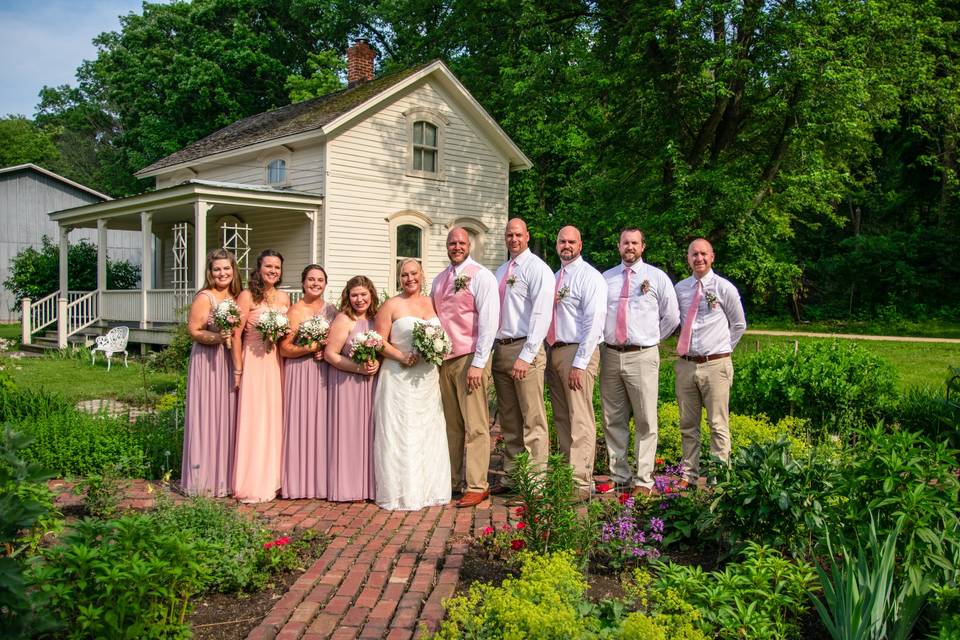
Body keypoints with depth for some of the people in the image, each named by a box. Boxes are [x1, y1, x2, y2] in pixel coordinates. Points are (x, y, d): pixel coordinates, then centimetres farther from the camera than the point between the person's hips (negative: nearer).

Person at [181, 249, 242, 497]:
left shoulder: (236, 297, 12)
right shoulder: (204, 298, -7)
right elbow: (194, 331, -11)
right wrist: (217, 338, -26)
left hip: (230, 363, 6)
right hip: (207, 362, -6)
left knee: (227, 417, 9)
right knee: (207, 418, -4)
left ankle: (224, 476, 17)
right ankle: (203, 479, 3)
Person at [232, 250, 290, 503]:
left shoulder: (284, 298, 10)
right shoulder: (248, 296, -7)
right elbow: (236, 335, -10)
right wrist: (238, 370, -12)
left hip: (277, 362, 5)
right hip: (254, 362, -5)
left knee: (275, 418, 9)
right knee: (254, 418, -3)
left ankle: (271, 479, 20)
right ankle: (252, 485, 5)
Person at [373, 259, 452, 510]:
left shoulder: (431, 303, 12)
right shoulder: (391, 305, -2)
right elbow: (379, 341, -6)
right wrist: (402, 357, -19)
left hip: (427, 378, 5)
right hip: (399, 377, -5)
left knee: (428, 431, 9)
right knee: (399, 432, -3)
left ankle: (428, 488, 19)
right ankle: (401, 492, 5)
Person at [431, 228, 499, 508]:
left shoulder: (481, 277, -4)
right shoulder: (439, 280, 16)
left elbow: (489, 322, -10)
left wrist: (478, 363, -15)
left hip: (470, 359, -6)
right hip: (443, 359, 6)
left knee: (475, 426, -5)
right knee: (450, 424, 10)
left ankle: (477, 486, 0)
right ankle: (450, 481, 18)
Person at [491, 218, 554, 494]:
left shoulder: (537, 269, -6)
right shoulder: (501, 271, 18)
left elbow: (541, 315, -15)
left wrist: (526, 356, -20)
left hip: (525, 349, -8)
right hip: (500, 349, 8)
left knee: (533, 420, -5)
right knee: (509, 420, 14)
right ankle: (509, 478, 22)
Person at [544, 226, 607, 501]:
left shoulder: (590, 277, -7)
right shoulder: (555, 277, 18)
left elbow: (594, 323, -15)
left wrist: (579, 363, -20)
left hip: (577, 353, -8)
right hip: (553, 351, 9)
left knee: (580, 421, -9)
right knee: (561, 419, 13)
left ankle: (580, 483, -7)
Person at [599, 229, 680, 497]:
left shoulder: (657, 277, 4)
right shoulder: (605, 278, 11)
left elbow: (672, 317, 9)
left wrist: (652, 339, 9)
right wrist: (603, 340, 9)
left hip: (642, 357, -3)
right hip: (610, 355, 3)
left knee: (646, 421, -3)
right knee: (613, 420, 9)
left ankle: (643, 480, 5)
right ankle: (619, 475, 19)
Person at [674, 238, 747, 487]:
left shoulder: (725, 288, 0)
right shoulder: (680, 288, 8)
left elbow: (739, 325, 10)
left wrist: (723, 349, 7)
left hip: (715, 365, -3)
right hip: (685, 364, 4)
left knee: (718, 425, -2)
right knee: (688, 425, 10)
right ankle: (689, 474, 20)